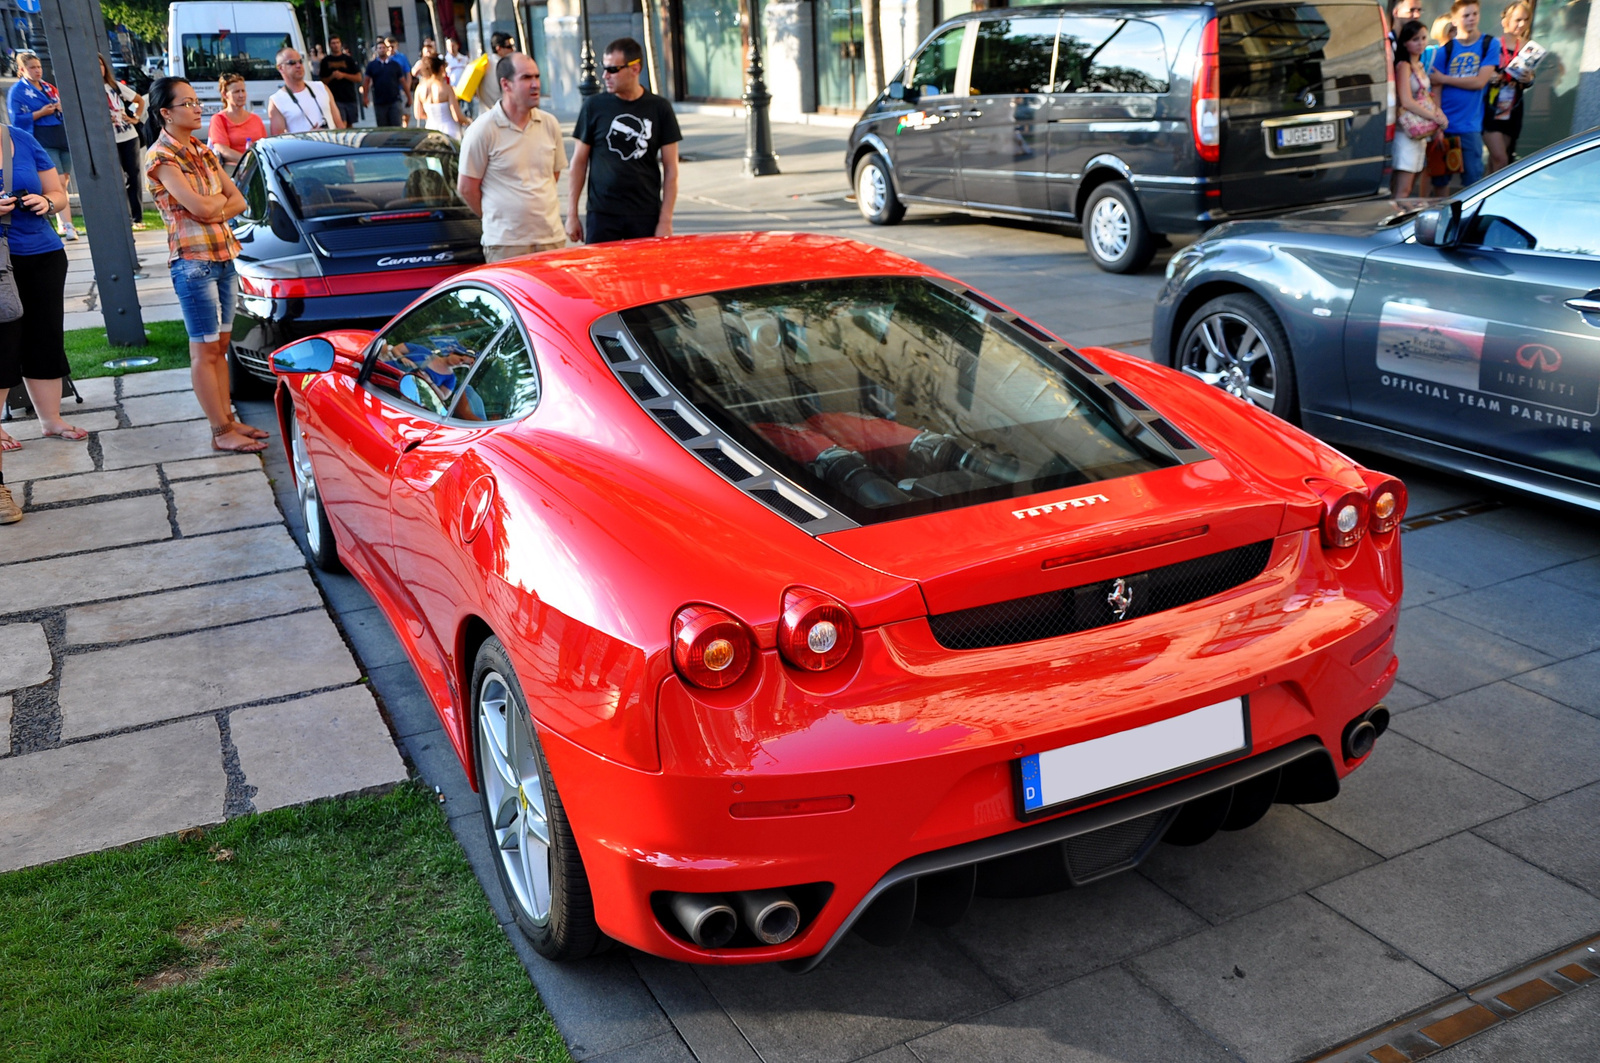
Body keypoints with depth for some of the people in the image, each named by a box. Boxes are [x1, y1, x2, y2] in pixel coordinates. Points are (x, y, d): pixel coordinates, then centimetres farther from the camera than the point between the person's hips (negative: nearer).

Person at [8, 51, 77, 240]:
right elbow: (17, 119, -7)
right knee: (59, 183, -15)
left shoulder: (49, 87, 17)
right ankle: (67, 226, -19)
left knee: (64, 182, 9)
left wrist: (63, 108, 0)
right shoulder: (17, 91, -1)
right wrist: (41, 113, -16)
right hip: (43, 143, -6)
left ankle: (63, 224, 17)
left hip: (63, 138, 6)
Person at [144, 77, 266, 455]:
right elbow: (199, 207, -20)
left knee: (221, 345, 11)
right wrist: (221, 197, 0)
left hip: (224, 256, 8)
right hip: (193, 261, -8)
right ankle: (221, 432, 0)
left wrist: (215, 211, -10)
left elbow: (238, 201, 9)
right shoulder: (161, 158, -11)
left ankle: (228, 419, 17)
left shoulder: (202, 150, 13)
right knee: (205, 351, -3)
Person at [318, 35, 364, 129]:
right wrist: (332, 77, -11)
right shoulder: (325, 61, 7)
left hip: (350, 97, 2)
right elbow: (322, 81, 8)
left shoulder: (349, 59, 8)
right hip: (335, 99, -2)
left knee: (349, 126, 8)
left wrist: (343, 75, -10)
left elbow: (358, 78, 3)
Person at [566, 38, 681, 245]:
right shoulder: (594, 106, 3)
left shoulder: (659, 109, 3)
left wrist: (666, 220, -2)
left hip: (646, 217, 0)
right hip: (601, 216, 0)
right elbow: (579, 161, 8)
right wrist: (571, 214, 3)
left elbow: (671, 169, 4)